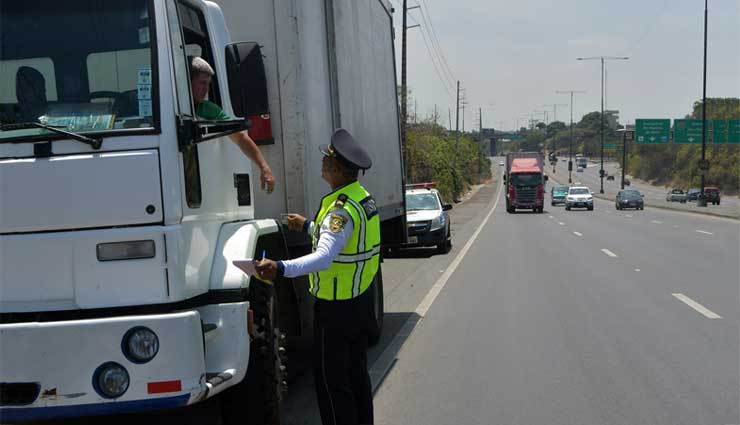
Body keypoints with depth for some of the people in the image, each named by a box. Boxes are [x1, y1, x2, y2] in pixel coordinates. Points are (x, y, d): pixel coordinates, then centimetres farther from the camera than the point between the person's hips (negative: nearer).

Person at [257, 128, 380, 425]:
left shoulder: (342, 209, -26)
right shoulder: (363, 197, 5)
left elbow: (323, 258, -39)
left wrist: (281, 268, -51)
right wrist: (308, 226, 31)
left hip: (336, 308, -10)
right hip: (361, 300, 10)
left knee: (331, 381, -1)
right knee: (357, 373, 21)